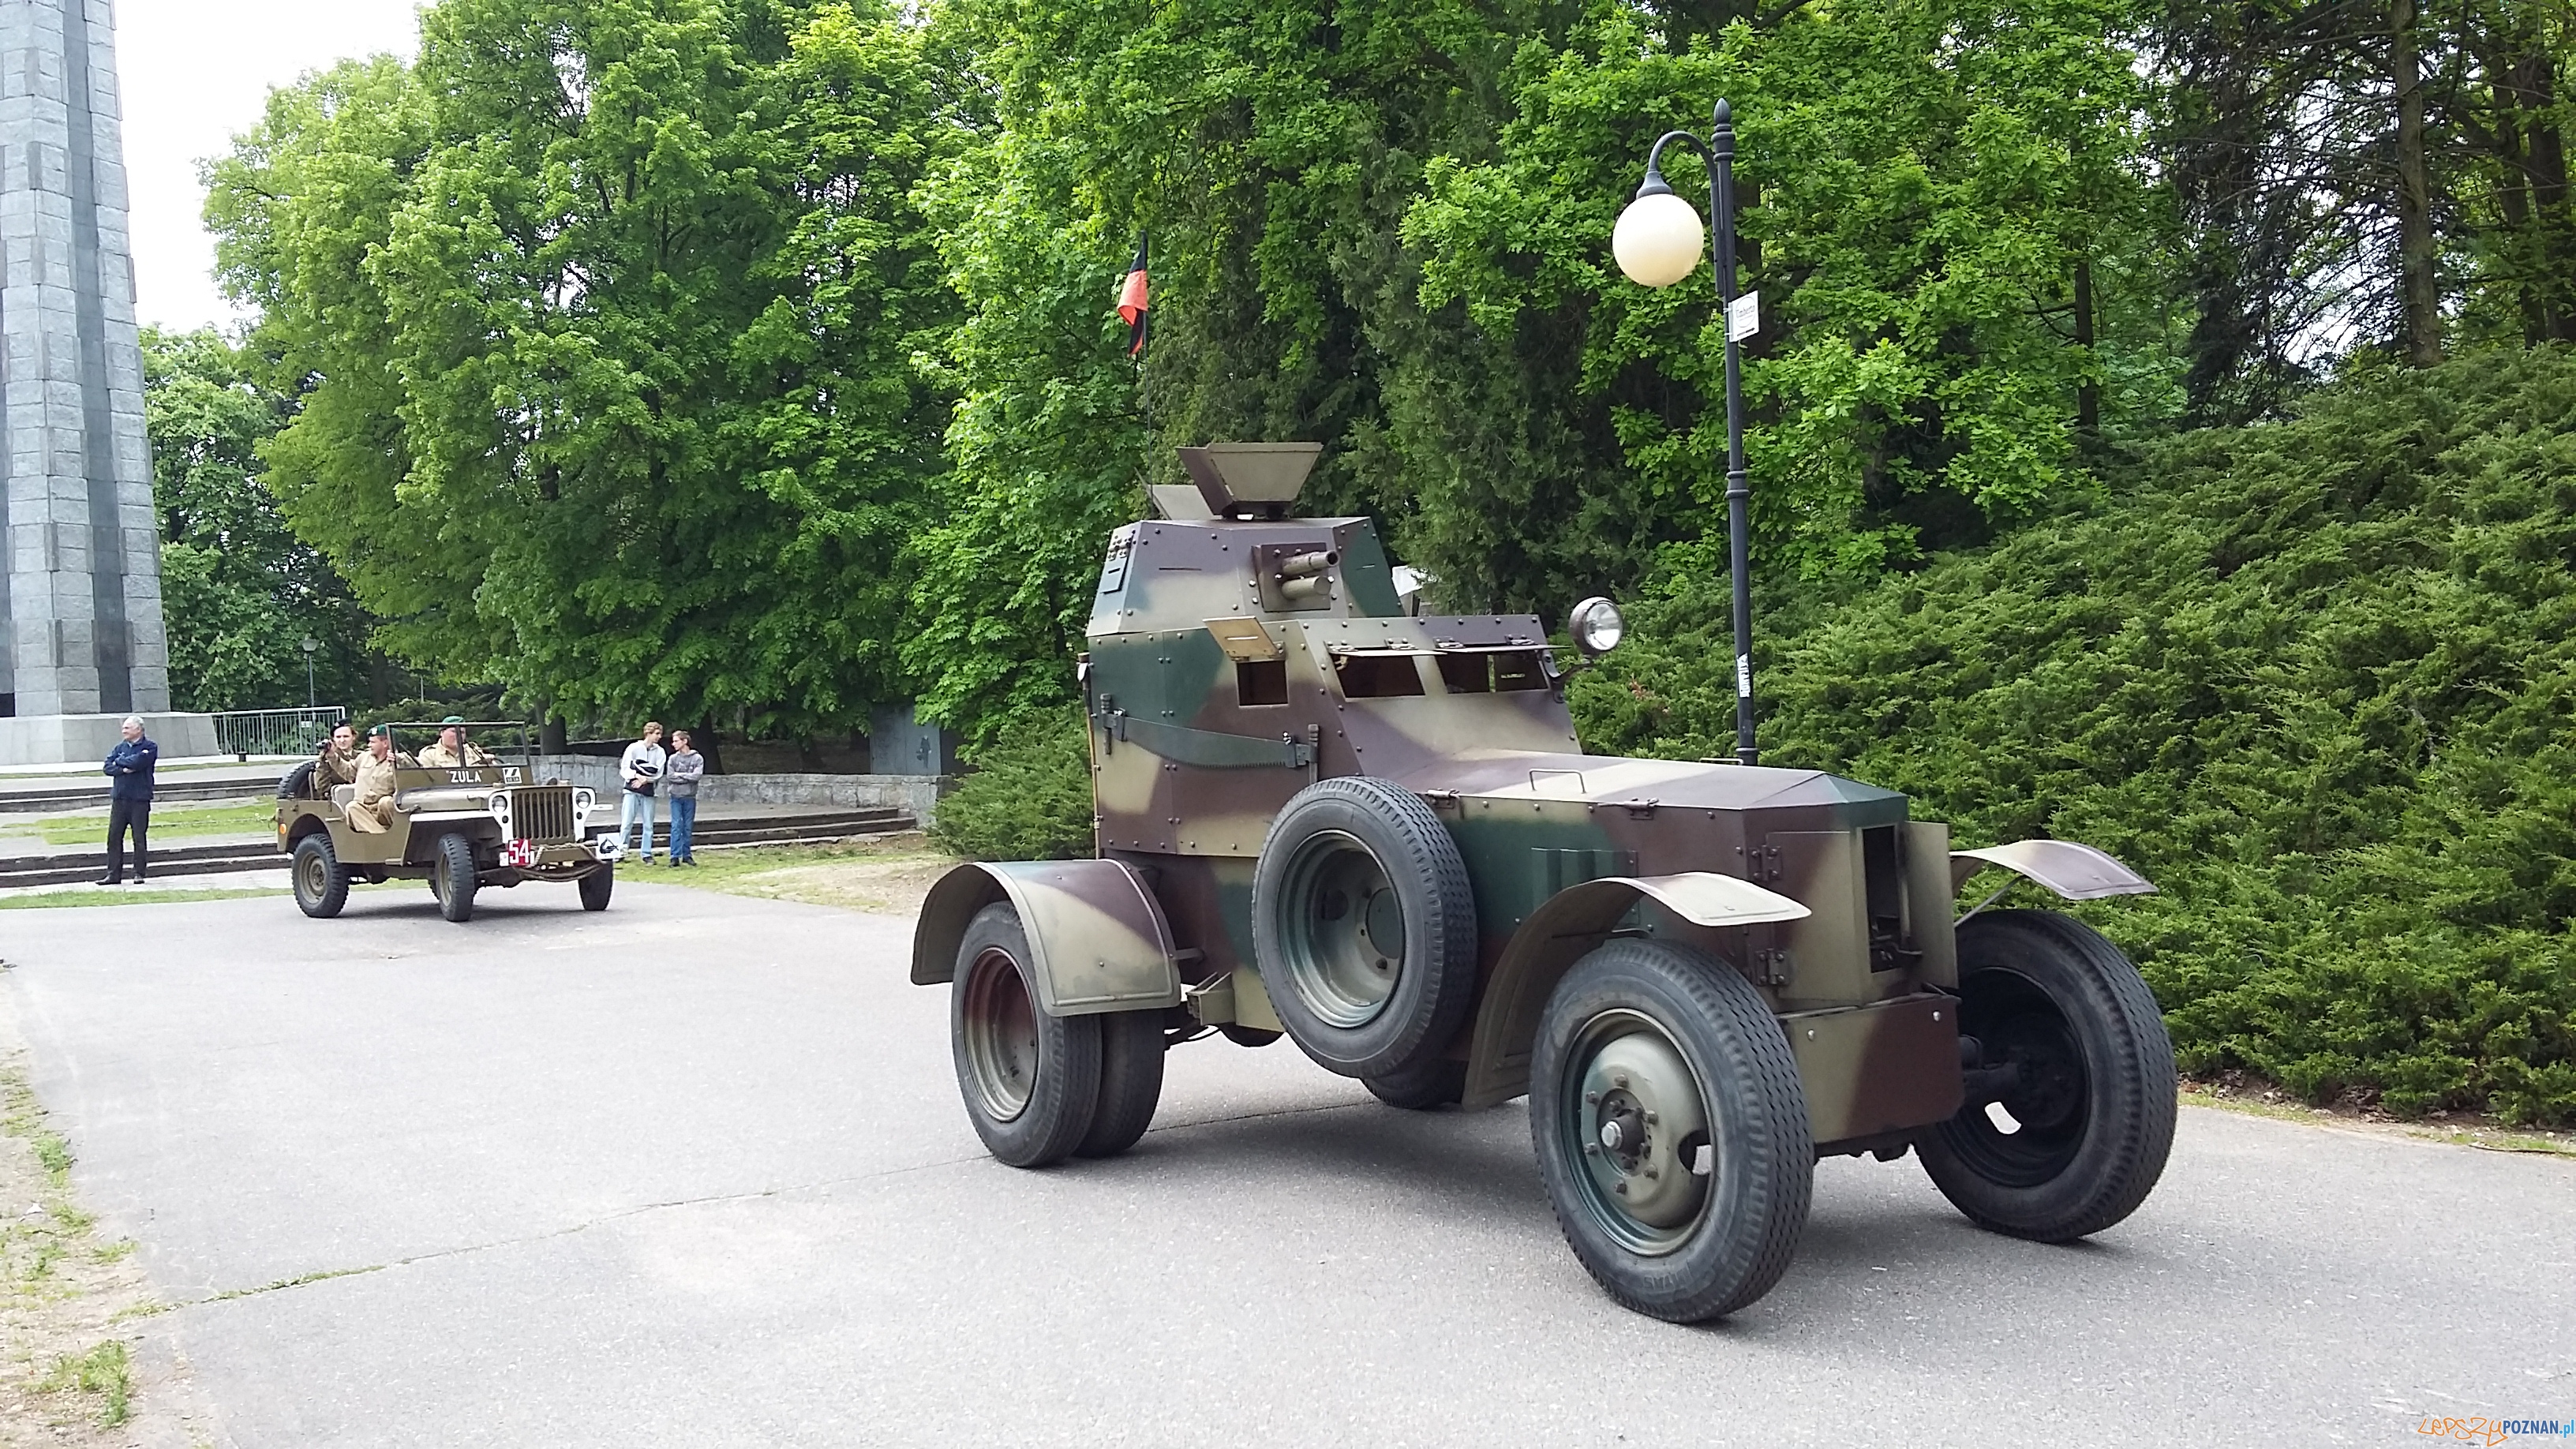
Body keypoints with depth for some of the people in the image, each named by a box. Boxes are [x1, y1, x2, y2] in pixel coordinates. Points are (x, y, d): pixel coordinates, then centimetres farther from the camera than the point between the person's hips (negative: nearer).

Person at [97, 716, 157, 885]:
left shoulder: (150, 747, -1)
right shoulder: (120, 747, 14)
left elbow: (137, 762, -17)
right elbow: (107, 768, 5)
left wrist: (119, 761, -1)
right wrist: (124, 769, -11)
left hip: (139, 800, -5)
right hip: (119, 799, 5)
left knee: (139, 838, 0)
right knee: (114, 837, 3)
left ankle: (139, 874, 7)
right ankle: (114, 874, 7)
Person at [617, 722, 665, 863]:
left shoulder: (660, 752, 4)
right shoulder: (633, 748, 0)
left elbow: (658, 774, -2)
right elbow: (624, 769, -2)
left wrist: (644, 780, -13)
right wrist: (637, 775, -16)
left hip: (648, 792, 2)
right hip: (632, 791, -2)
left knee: (648, 825, 4)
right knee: (626, 823, -3)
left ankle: (647, 854, 10)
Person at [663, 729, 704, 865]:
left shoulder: (697, 758, 1)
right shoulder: (673, 758, 5)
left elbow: (697, 776, -12)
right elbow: (670, 776, -5)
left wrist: (679, 775, -8)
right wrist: (687, 778, -9)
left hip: (690, 797, 0)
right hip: (676, 796, 0)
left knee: (688, 827, 6)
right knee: (676, 826, -4)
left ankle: (687, 855, 13)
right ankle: (675, 856, -4)